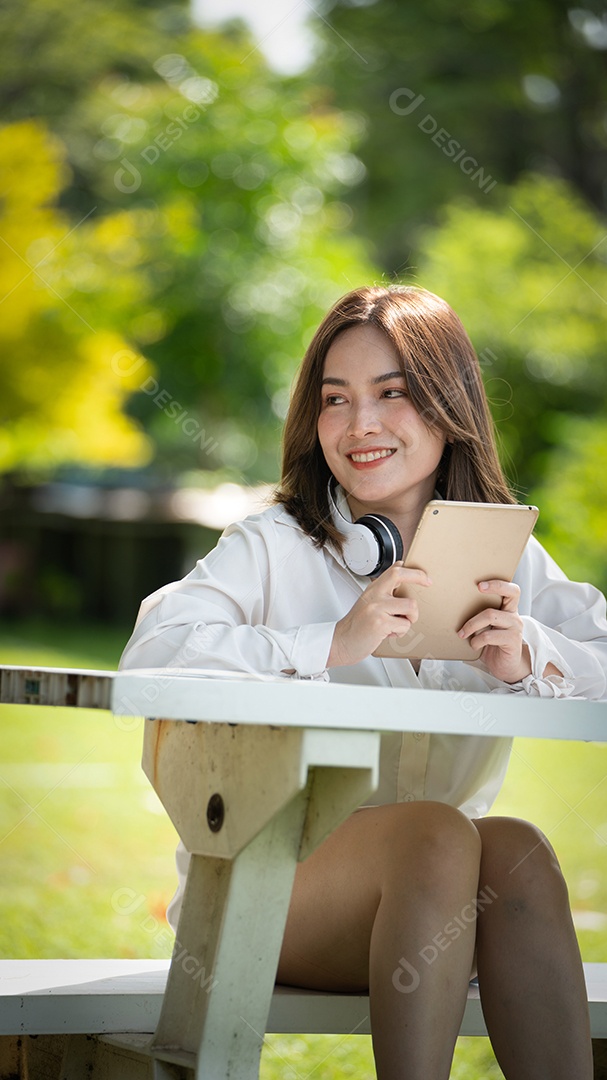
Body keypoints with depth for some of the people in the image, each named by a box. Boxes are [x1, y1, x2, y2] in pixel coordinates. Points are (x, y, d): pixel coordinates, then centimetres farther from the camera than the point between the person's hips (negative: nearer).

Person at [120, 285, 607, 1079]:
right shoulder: (273, 548, -5)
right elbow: (152, 653, -22)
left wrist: (531, 659, -24)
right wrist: (333, 644, -32)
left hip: (443, 900, 3)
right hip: (261, 889, -3)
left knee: (516, 846, -29)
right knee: (434, 833, -31)